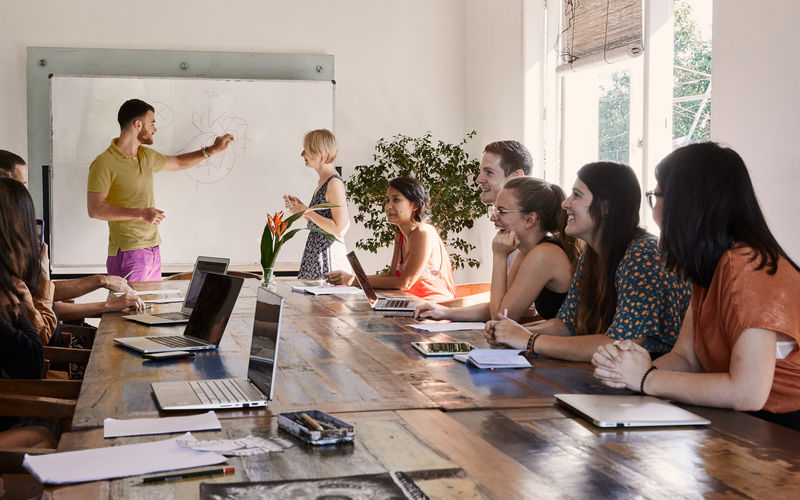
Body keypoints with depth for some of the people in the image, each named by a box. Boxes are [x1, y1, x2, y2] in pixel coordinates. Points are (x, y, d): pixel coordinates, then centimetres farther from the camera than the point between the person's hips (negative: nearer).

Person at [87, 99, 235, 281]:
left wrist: (211, 150, 27)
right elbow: (95, 209, -16)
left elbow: (178, 162, 33)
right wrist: (141, 213, -20)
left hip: (153, 250, 7)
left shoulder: (146, 155, 14)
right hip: (127, 251, -7)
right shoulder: (104, 163, -11)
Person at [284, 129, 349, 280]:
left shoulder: (334, 183, -16)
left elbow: (340, 229, -21)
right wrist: (300, 207, 10)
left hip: (328, 256, -9)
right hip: (314, 252, 9)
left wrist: (307, 212, -17)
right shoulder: (322, 182, 14)